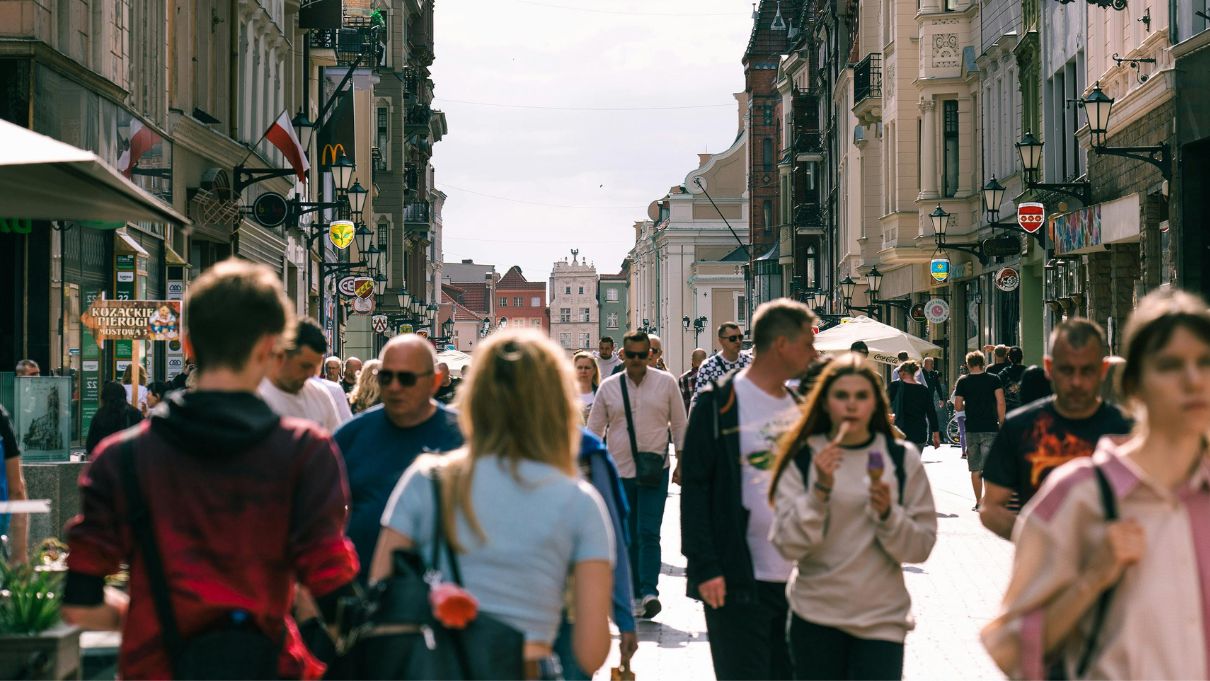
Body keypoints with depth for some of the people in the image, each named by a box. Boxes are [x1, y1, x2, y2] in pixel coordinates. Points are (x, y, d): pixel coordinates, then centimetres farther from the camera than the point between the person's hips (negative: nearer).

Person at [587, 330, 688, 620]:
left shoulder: (666, 383, 1)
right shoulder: (608, 387, 4)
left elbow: (679, 425, 7)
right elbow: (594, 430, 9)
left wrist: (681, 465, 4)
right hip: (619, 471, 2)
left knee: (649, 533, -12)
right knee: (628, 538, 8)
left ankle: (650, 592, -16)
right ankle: (634, 594, 16)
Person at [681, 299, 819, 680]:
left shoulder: (799, 406, 13)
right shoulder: (720, 405, -8)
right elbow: (694, 489, -11)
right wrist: (705, 567, -17)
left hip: (795, 578, 7)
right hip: (738, 582, -7)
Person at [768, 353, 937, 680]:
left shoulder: (902, 459, 2)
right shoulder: (802, 459, 0)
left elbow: (921, 547, 1)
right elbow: (788, 545, -8)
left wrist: (887, 514, -16)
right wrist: (820, 489, -18)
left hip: (882, 618, 0)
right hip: (815, 616, 0)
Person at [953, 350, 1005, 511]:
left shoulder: (963, 382, 2)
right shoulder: (994, 379, 0)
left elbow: (958, 407, -1)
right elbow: (1000, 403, -8)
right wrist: (1001, 423, 0)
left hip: (971, 429, 1)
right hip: (990, 428, -1)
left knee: (975, 469, 9)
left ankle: (978, 502, 13)